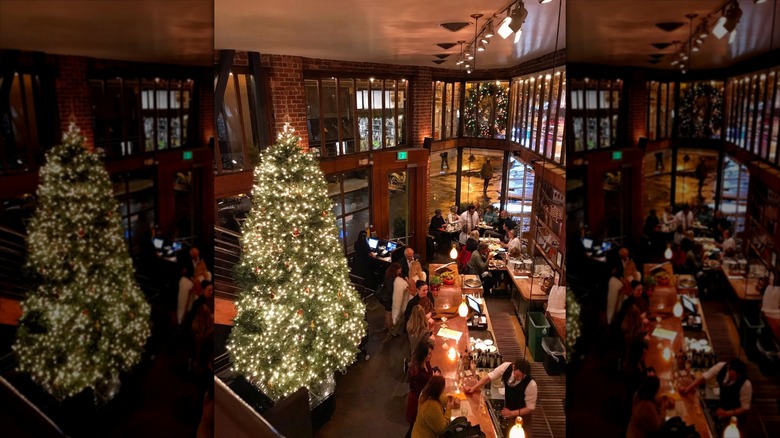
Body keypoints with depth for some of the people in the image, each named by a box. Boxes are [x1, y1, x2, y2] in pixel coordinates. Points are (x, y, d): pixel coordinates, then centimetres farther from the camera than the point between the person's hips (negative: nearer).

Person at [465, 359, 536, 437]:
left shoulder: (531, 384, -37)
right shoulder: (506, 367, -29)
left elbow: (530, 408, -25)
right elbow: (489, 377, -16)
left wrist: (512, 413, -33)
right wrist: (474, 388, -24)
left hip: (523, 412, -3)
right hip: (508, 407, 4)